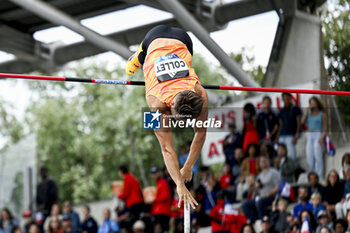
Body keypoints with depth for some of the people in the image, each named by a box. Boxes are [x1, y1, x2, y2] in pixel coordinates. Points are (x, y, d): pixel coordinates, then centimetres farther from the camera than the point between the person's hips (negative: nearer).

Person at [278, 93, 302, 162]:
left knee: (291, 156, -11)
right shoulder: (282, 111, 18)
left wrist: (296, 136, -12)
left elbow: (299, 123, -2)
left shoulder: (296, 109, 3)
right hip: (282, 136, 5)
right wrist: (278, 136, 10)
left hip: (291, 135, -5)